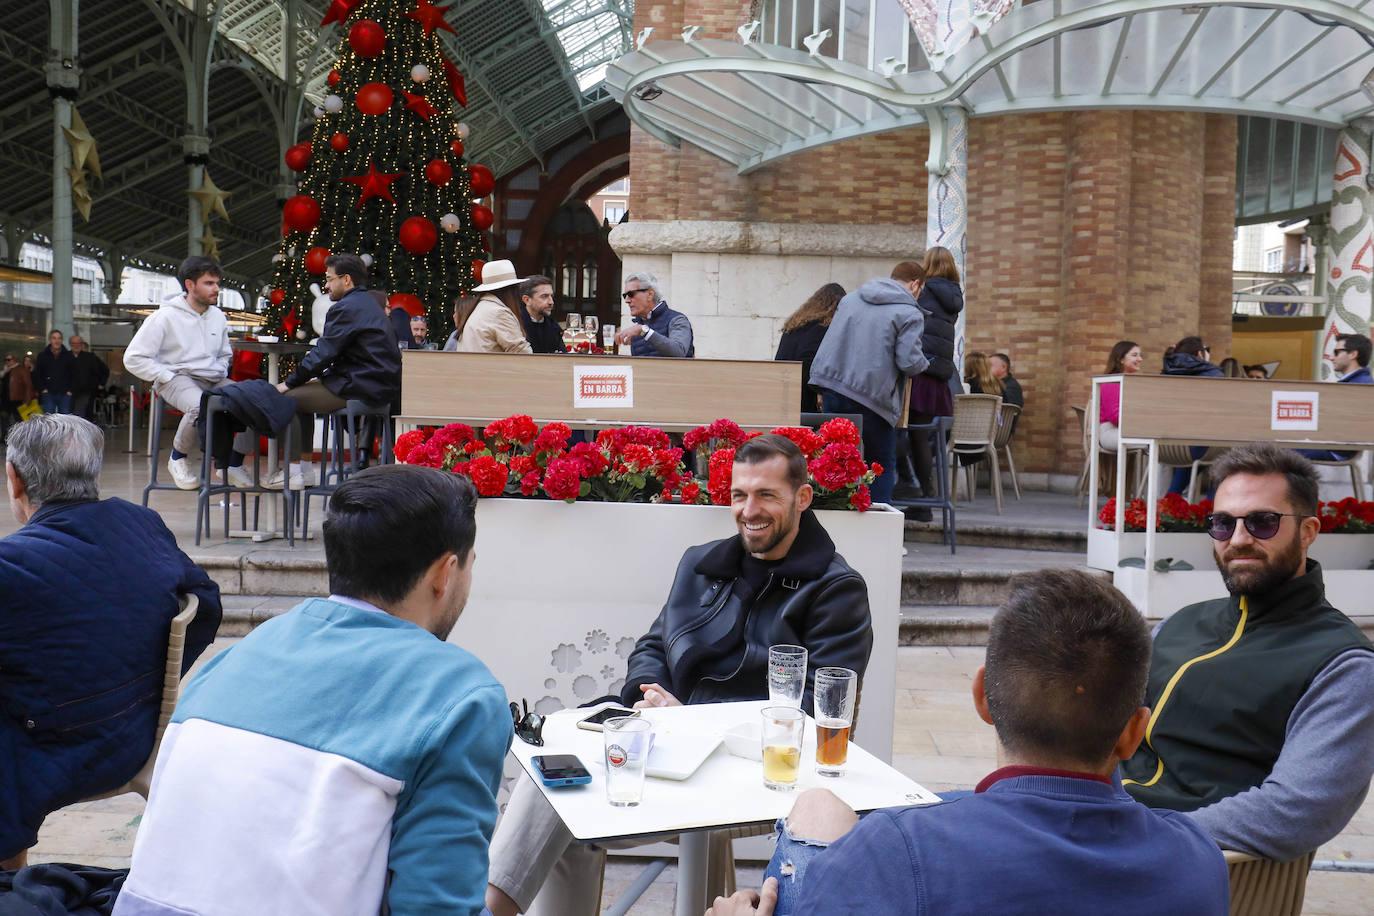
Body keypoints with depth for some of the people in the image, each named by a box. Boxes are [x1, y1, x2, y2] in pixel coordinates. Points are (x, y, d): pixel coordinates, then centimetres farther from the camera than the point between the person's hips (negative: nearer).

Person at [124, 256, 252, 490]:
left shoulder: (217, 316, 15)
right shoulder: (166, 316, -3)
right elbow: (133, 358, -4)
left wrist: (220, 374, 10)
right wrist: (167, 377, -11)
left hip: (214, 381, 6)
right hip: (178, 379, -6)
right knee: (202, 406, -39)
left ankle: (233, 463, -3)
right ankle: (178, 458, -10)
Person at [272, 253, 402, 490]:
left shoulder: (345, 308, -13)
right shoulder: (367, 303, 20)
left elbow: (323, 353, -16)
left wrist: (289, 382, -7)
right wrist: (320, 378, 14)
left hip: (360, 390, -11)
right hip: (378, 386, 11)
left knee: (287, 399, -5)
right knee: (301, 393, 22)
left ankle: (292, 472, -1)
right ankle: (302, 470, 21)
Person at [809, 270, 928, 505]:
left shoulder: (850, 298, 17)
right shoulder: (910, 314, -5)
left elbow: (829, 343, 19)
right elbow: (909, 361, -12)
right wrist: (924, 363, 9)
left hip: (833, 388, 5)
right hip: (873, 397, -5)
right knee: (883, 464, 10)